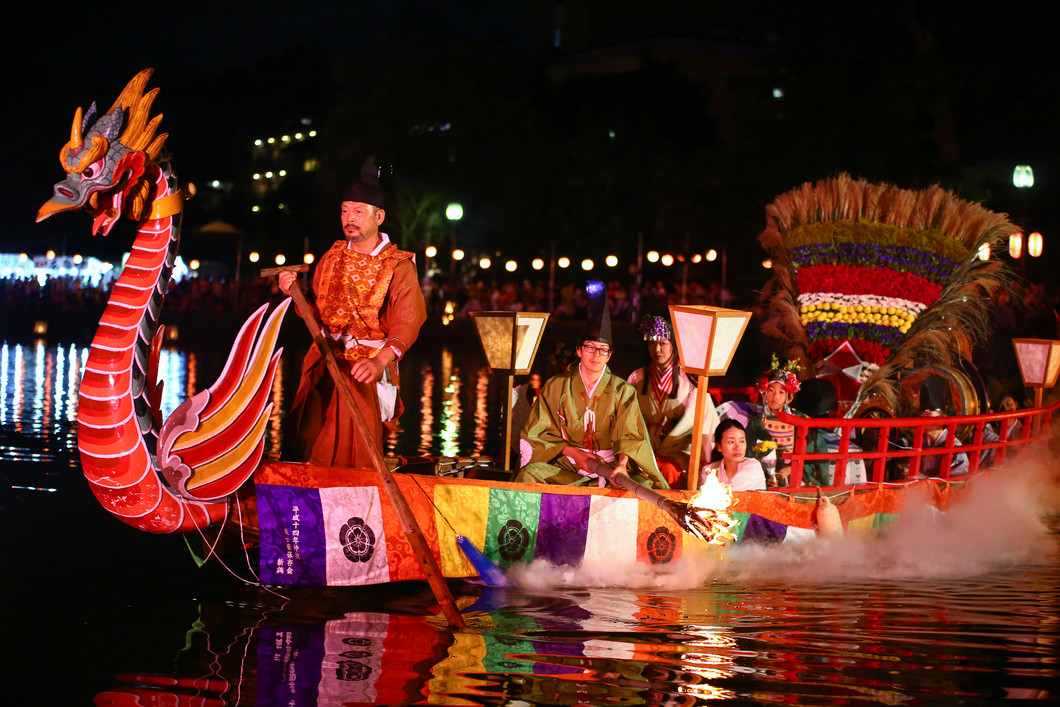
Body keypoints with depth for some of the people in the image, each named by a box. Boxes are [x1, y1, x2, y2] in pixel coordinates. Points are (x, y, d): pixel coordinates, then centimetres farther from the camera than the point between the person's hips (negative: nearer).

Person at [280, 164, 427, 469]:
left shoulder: (398, 266, -6)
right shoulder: (332, 258, 12)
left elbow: (408, 319, -20)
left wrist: (380, 361, -37)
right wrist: (294, 292, -5)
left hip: (368, 365, -5)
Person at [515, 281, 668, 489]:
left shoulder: (623, 391, 7)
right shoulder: (556, 386, 7)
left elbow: (629, 435, -5)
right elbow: (538, 431, 4)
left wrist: (622, 464, -28)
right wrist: (573, 453, -12)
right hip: (565, 467, 0)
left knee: (643, 485, -29)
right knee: (530, 474, -30)